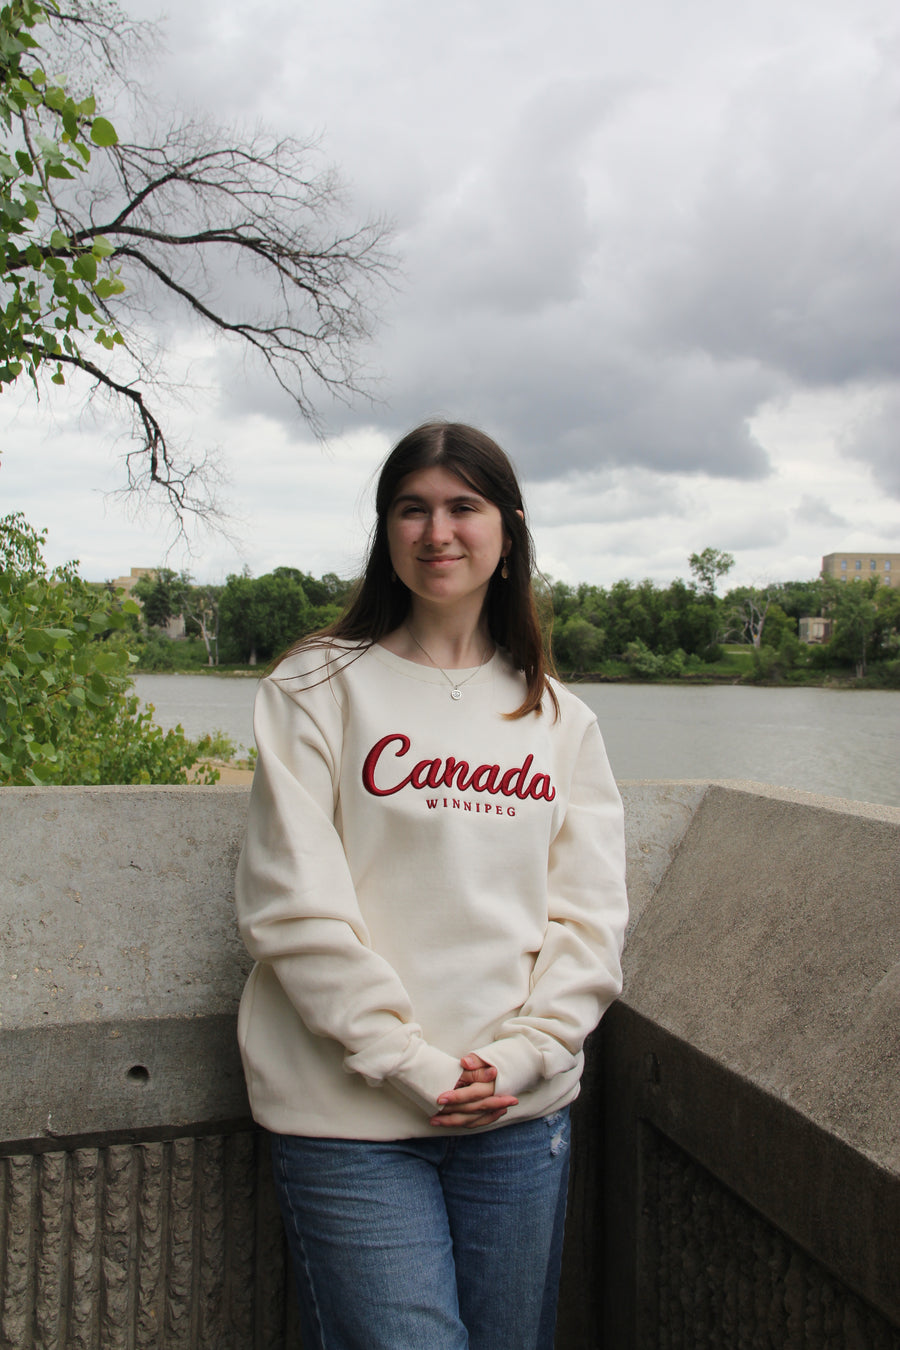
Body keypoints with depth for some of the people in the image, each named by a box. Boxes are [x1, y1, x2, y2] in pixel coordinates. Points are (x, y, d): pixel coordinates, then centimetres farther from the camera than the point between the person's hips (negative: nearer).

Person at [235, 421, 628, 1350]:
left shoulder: (559, 718, 9)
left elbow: (590, 915, 5)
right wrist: (412, 1064, -12)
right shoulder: (319, 688, -2)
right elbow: (292, 908, -9)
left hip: (522, 1110, 4)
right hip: (353, 1114, -3)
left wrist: (519, 1055, -8)